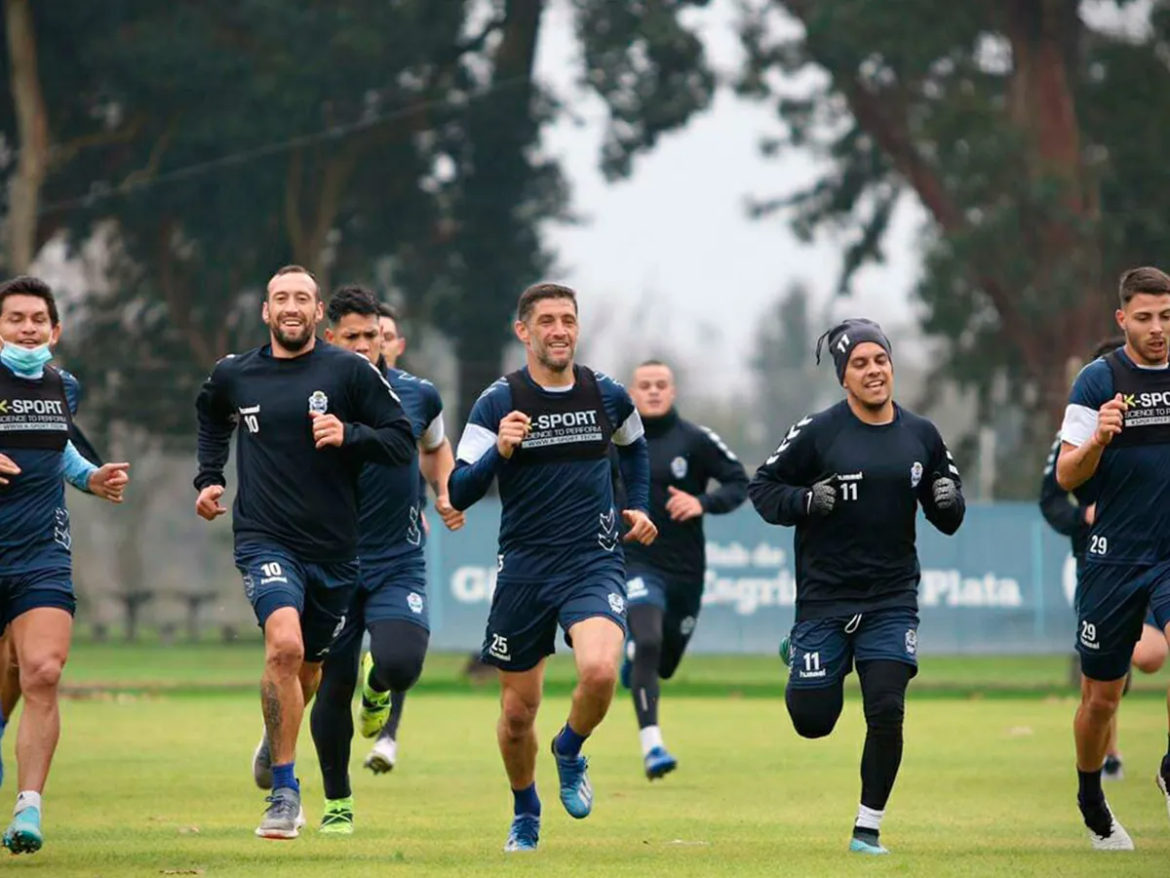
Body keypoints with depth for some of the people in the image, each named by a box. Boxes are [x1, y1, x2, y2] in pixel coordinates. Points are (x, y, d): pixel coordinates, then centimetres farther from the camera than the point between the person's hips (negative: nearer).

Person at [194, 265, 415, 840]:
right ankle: (284, 794, -17)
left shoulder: (350, 371, -4)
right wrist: (209, 477, 17)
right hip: (264, 538, -1)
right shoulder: (234, 374, 4)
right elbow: (211, 417, 28)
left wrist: (348, 435, -20)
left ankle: (276, 739, 51)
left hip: (333, 548, 1)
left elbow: (402, 443, -4)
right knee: (284, 644, -25)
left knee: (307, 666, 16)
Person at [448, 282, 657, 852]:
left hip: (594, 564, 0)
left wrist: (638, 507, 16)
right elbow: (459, 493, -9)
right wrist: (499, 450, -24)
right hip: (524, 570, 0)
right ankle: (525, 814, 34)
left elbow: (634, 446, 27)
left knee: (600, 670, -27)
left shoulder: (608, 396, 3)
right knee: (518, 711, 7)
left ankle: (570, 752, 6)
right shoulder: (498, 403, -4)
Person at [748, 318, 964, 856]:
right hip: (824, 599, -2)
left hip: (892, 601, 2)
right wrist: (806, 501, -18)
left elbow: (948, 521, 15)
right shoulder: (817, 432, -6)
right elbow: (762, 488, 0)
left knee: (887, 712, -11)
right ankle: (798, 657, 40)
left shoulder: (921, 435, 6)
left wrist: (949, 500, -9)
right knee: (813, 722, 4)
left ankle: (868, 828, 5)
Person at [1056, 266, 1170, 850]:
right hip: (1114, 557, -2)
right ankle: (1092, 804, 31)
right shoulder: (1099, 380, -4)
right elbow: (1066, 477, -7)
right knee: (1101, 697, 7)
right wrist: (1097, 440, -25)